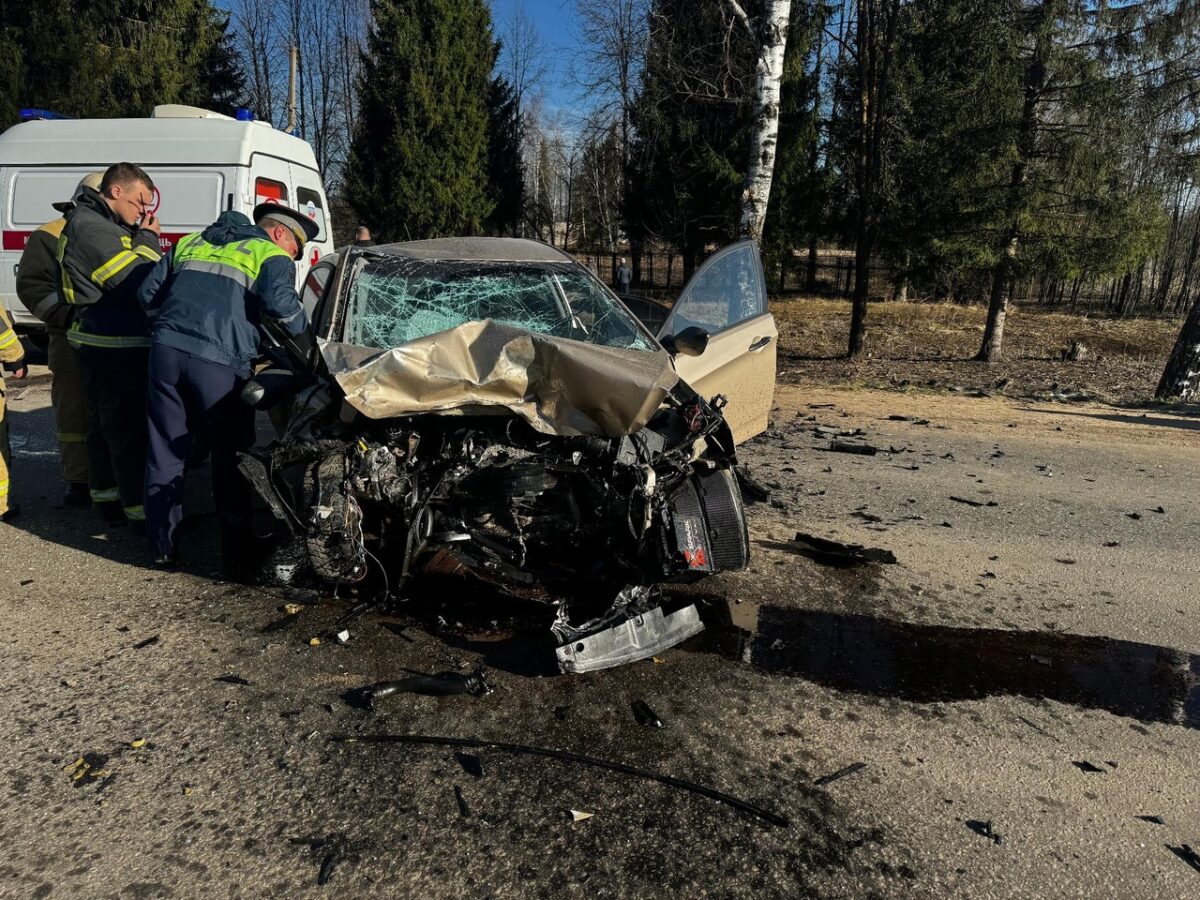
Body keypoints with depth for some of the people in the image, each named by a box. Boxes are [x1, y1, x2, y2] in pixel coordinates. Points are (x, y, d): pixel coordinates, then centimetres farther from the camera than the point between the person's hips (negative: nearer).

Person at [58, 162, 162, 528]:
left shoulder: (97, 223, 16)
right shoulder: (92, 228, -18)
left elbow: (124, 275, 15)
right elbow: (140, 283, -20)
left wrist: (140, 239, 5)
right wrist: (148, 239, -9)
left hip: (101, 346, 11)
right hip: (117, 349, -11)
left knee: (105, 425, 18)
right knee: (131, 430, -8)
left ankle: (108, 497, 30)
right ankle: (141, 509, -3)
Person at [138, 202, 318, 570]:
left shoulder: (190, 243, 26)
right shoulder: (272, 256, 7)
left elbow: (148, 293, 25)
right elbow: (278, 299, -13)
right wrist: (304, 338, -2)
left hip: (165, 349, 5)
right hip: (219, 360, -5)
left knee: (165, 451, 15)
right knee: (230, 457, 7)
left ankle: (163, 544, 23)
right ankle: (237, 551, 12)